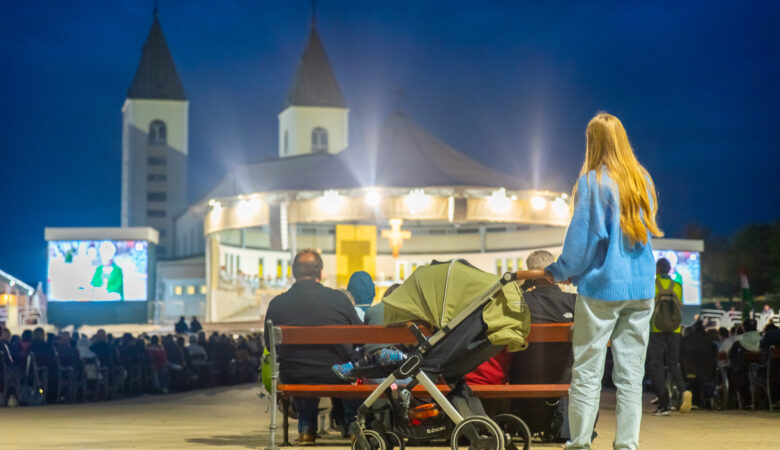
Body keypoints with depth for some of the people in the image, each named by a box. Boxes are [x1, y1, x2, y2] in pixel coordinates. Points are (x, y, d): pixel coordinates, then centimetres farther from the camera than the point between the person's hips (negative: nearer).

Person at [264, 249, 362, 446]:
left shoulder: (277, 303, -6)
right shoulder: (339, 299, -7)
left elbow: (270, 345, 6)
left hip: (294, 379, 1)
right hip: (336, 377, -1)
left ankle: (306, 429, 36)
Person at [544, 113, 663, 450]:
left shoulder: (592, 181, -8)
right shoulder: (643, 180, 9)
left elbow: (582, 236, -7)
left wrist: (559, 272, 8)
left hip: (602, 286, -5)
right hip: (641, 289, 5)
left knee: (587, 371, 0)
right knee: (630, 373, 7)